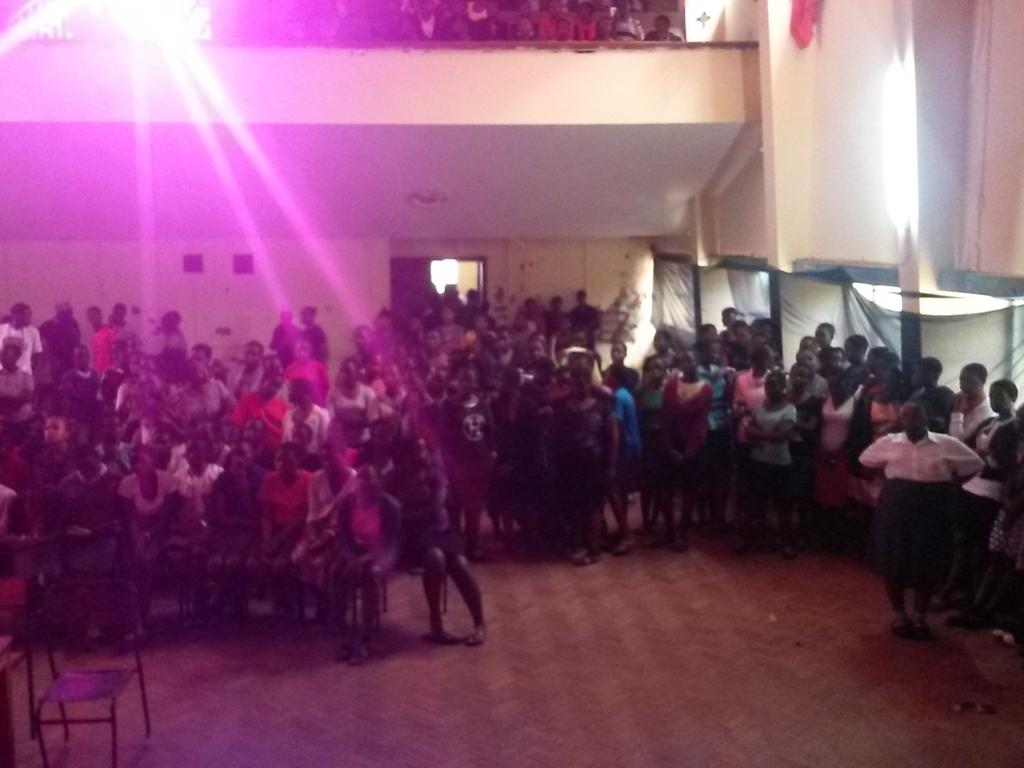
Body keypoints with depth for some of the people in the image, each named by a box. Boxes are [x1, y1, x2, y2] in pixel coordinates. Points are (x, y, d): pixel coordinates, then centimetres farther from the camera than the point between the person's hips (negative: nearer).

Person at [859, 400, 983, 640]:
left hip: (931, 511, -1)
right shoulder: (888, 443, 1)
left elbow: (976, 465, 5)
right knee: (893, 564, 4)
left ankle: (920, 617, 23)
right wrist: (887, 479, 7)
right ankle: (899, 615, 22)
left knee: (928, 566, 4)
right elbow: (866, 460, 17)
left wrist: (949, 485, -1)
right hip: (895, 509, 1)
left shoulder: (946, 444, -3)